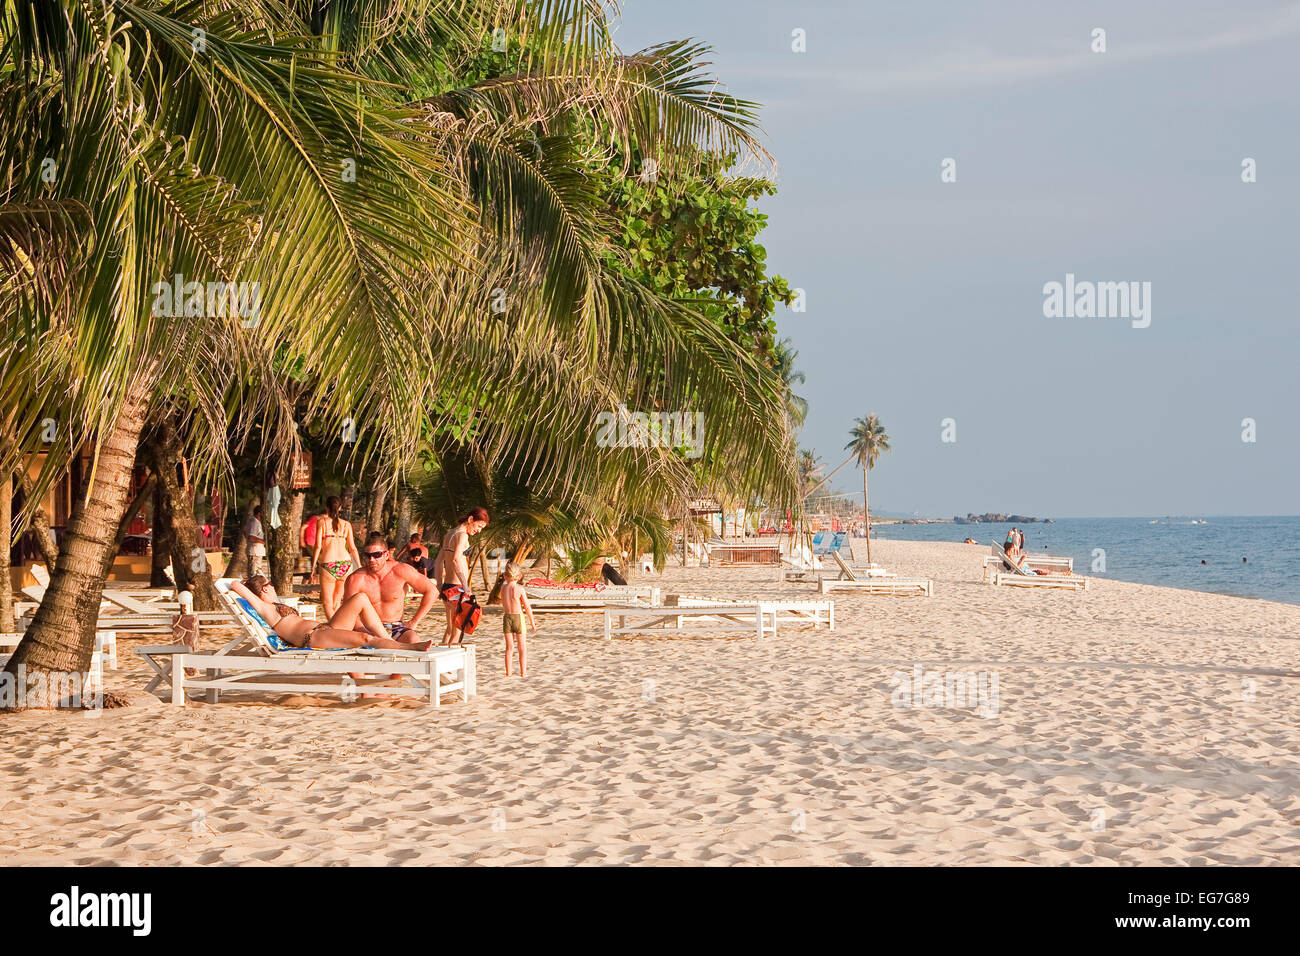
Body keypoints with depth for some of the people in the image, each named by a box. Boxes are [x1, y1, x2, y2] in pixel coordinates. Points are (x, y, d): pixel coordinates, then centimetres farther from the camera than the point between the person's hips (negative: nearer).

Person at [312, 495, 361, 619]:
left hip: (327, 564, -3)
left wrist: (313, 566, 2)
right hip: (345, 563, 3)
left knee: (327, 603, 1)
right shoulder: (346, 524, 9)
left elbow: (318, 546, -3)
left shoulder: (322, 522, 2)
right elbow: (352, 548, 8)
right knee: (336, 602, 16)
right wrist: (359, 567, 15)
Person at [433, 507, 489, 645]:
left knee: (450, 629, 18)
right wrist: (465, 586, -33)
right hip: (456, 588, -9)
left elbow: (438, 561, 20)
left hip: (446, 587, 9)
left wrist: (440, 586, 19)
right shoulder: (462, 535, -12)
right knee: (457, 633, -4)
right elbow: (456, 559, -28)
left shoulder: (449, 534, 16)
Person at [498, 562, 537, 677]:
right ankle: (523, 672, 5)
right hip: (518, 617, -3)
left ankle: (508, 672, 11)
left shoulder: (503, 588, -3)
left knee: (509, 647, 11)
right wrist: (532, 622, 0)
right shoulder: (520, 589, -12)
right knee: (522, 647, 6)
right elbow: (527, 607, -10)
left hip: (506, 617, 3)